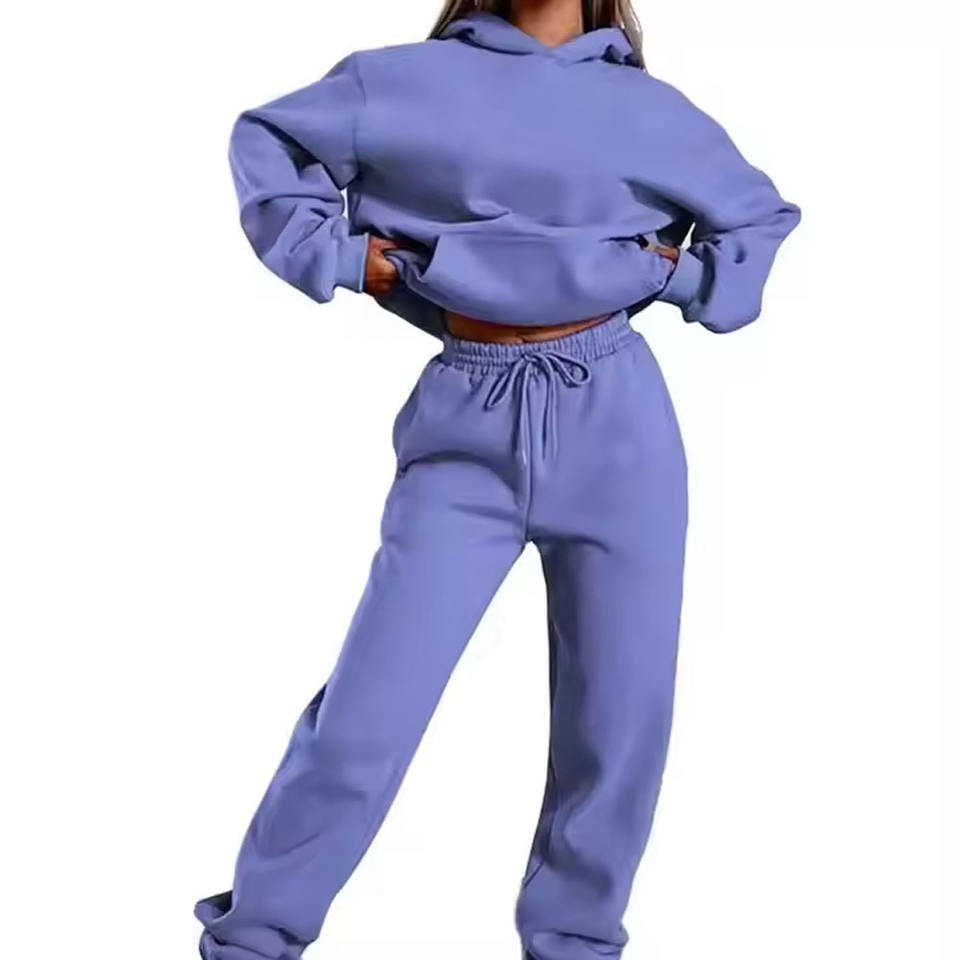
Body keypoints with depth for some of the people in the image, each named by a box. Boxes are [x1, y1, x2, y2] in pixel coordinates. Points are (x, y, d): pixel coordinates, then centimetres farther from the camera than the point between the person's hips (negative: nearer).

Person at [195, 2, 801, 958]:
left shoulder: (650, 109, 9)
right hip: (470, 427, -2)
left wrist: (679, 276, 5)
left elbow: (764, 218, 21)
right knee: (370, 706, -3)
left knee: (621, 713, 5)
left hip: (613, 419, 2)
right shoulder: (410, 80, 4)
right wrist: (337, 255, 2)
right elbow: (269, 138, 12)